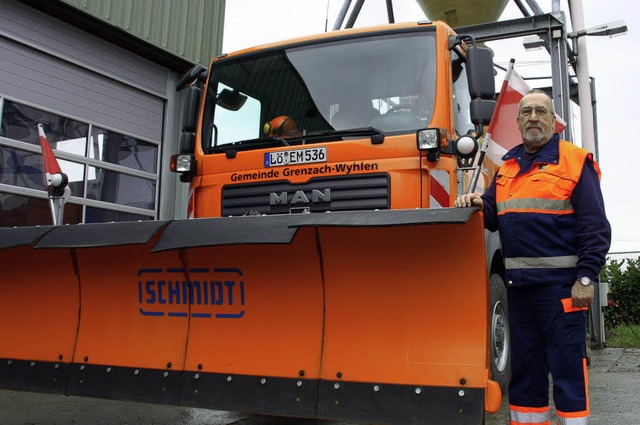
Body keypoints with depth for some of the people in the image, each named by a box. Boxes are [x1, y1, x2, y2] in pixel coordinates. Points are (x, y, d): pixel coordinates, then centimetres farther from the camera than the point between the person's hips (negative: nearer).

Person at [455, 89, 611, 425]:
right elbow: (493, 215, 14)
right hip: (518, 283, 6)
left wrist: (586, 278, -14)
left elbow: (595, 226, -6)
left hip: (560, 282, -6)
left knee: (567, 366, -1)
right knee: (524, 365, 13)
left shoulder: (575, 161, -1)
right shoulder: (507, 167, 16)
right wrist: (478, 205, -9)